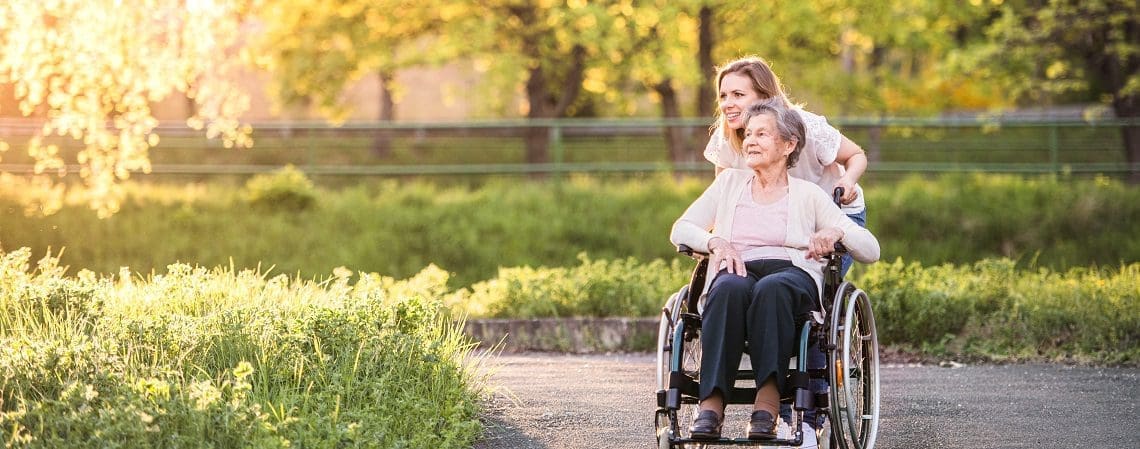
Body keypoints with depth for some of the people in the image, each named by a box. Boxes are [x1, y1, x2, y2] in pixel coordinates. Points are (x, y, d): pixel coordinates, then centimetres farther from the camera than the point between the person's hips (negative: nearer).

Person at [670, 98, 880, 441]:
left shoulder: (808, 195, 17)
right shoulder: (730, 182, 25)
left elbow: (871, 251, 12)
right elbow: (681, 229, 18)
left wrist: (837, 232, -10)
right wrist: (716, 241, -3)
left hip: (794, 276, -1)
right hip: (737, 273, 1)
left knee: (772, 288, -40)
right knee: (731, 286, -38)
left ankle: (768, 401, -47)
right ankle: (711, 403, -47)